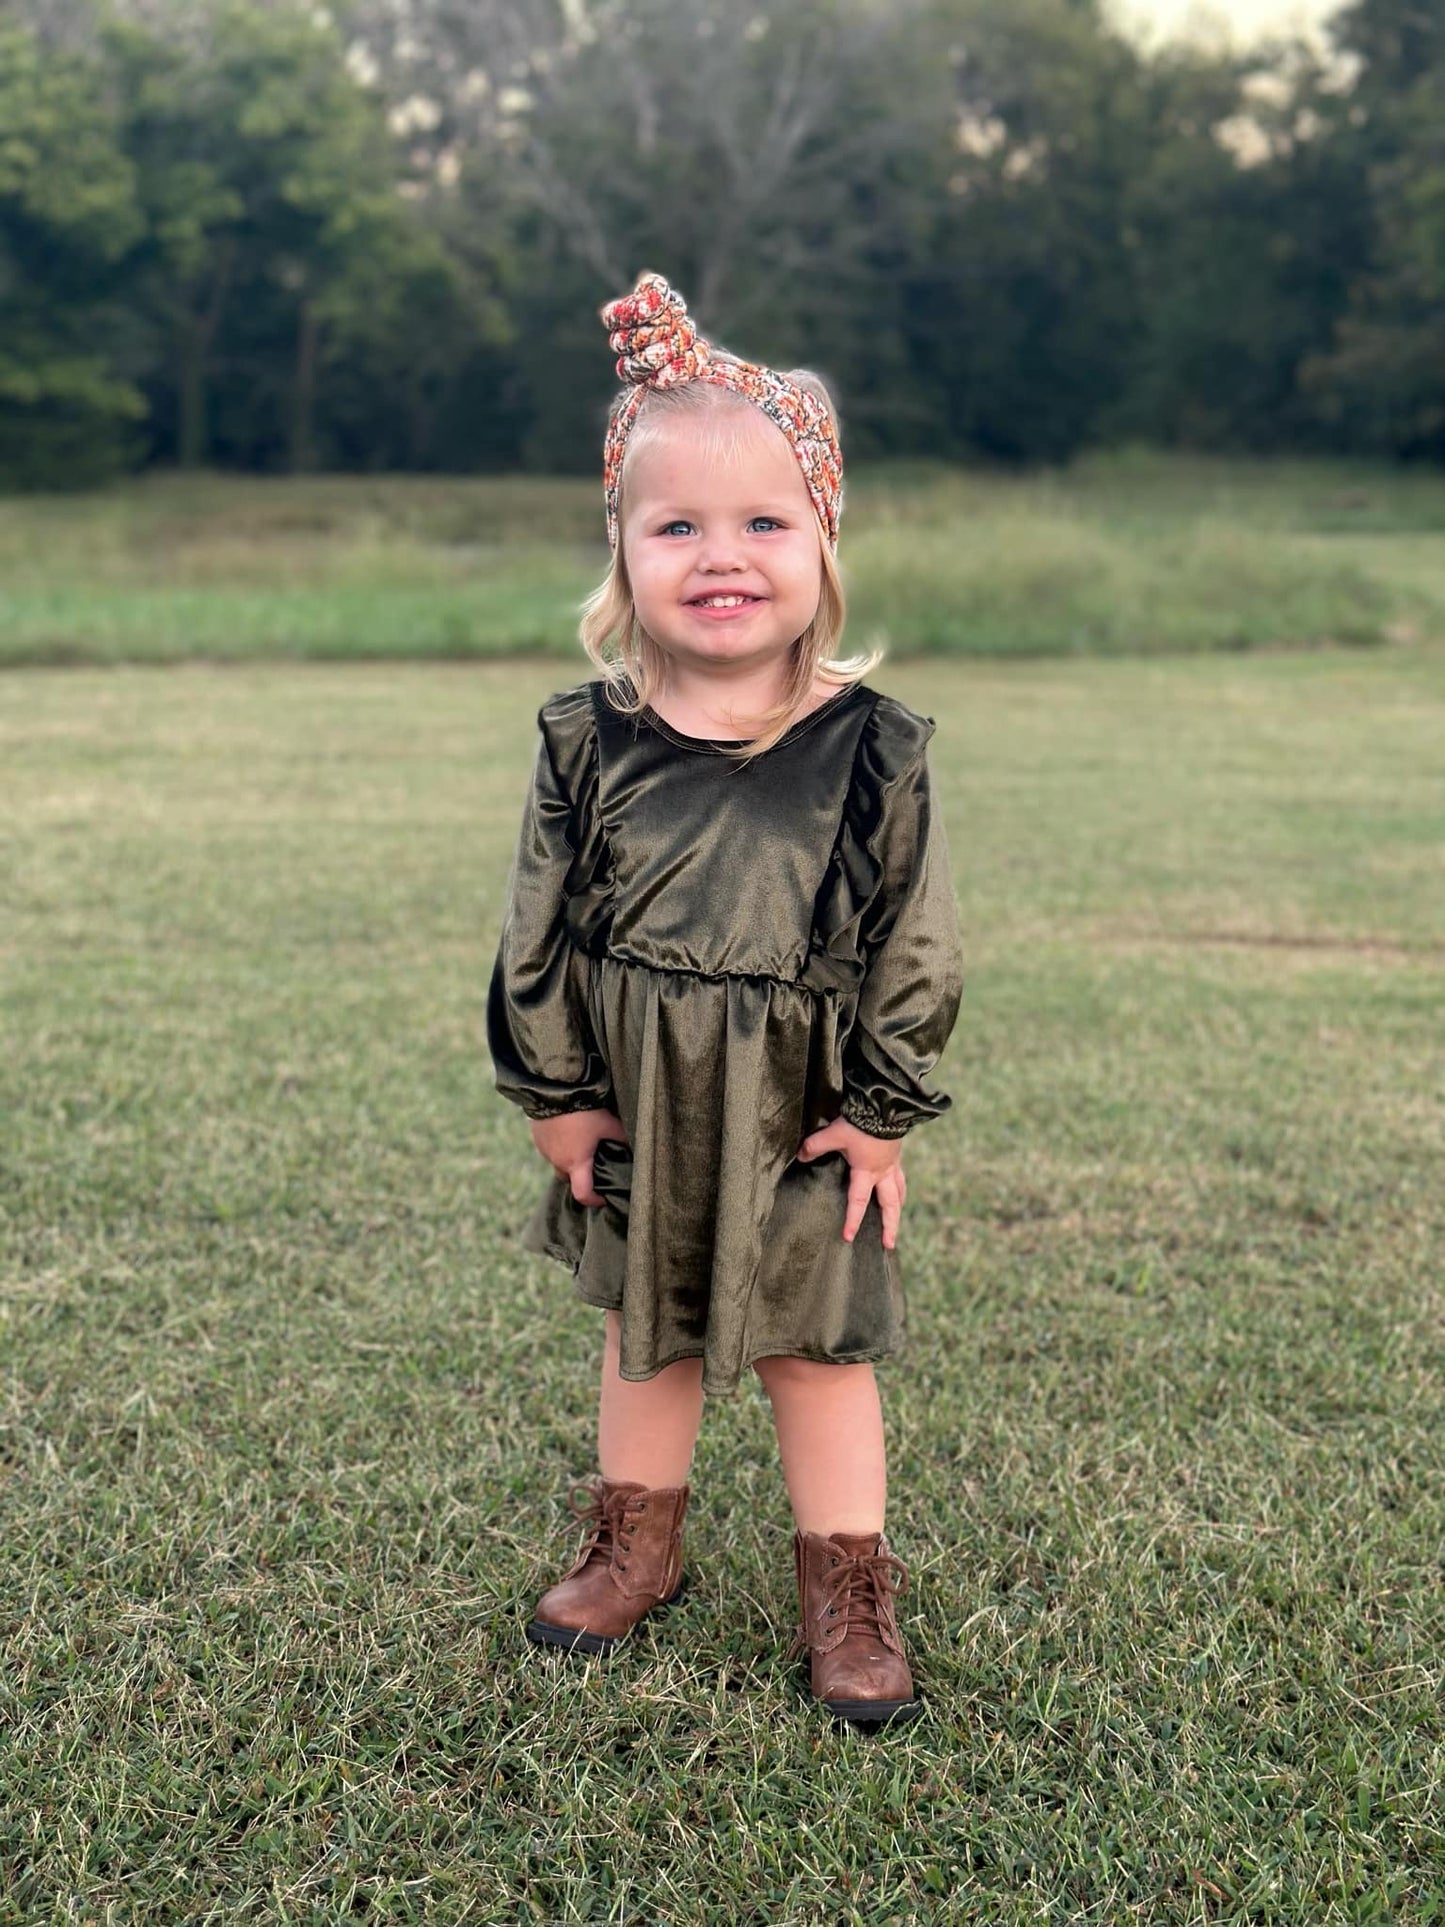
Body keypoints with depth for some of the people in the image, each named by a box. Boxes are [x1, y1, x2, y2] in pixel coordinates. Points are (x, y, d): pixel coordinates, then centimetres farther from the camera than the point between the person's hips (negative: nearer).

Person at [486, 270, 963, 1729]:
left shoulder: (871, 751, -13)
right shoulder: (585, 743, -9)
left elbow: (914, 945, -8)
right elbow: (537, 933, -2)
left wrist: (882, 1110, -7)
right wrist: (555, 1093, -1)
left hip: (805, 1117, -2)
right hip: (637, 1115, 2)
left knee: (818, 1347, 11)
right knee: (644, 1330, 20)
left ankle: (847, 1596, 26)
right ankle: (635, 1548, 40)